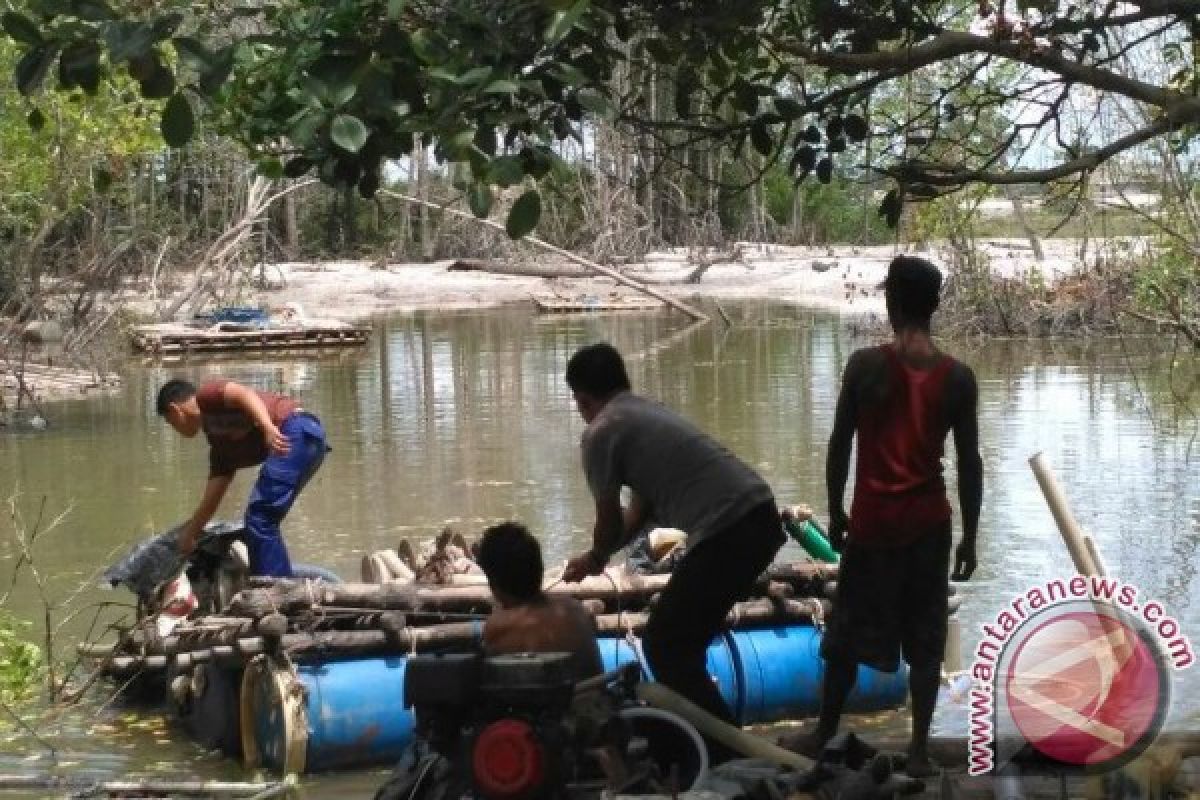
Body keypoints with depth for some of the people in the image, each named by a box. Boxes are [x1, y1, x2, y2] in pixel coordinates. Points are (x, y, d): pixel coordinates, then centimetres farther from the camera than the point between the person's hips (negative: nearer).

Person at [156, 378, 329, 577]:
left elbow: (244, 394, -11)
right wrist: (190, 534, 41)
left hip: (297, 429, -10)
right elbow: (210, 502, 33)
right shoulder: (221, 445, 29)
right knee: (261, 522, 17)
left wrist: (268, 428, -26)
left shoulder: (207, 395, 9)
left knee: (259, 520, -8)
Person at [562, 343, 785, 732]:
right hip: (760, 517, 9)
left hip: (726, 532, -9)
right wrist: (594, 557, 47)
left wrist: (596, 558, 32)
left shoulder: (600, 433, 0)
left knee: (663, 645, 3)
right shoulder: (649, 413, 27)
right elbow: (639, 511, 36)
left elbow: (609, 521, 10)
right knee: (683, 637, 24)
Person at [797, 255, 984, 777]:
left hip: (872, 521, -1)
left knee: (849, 635, 13)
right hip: (929, 523, 1)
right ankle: (919, 749, 10)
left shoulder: (865, 365, -11)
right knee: (925, 640, 9)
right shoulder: (957, 377, -6)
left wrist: (835, 511, 9)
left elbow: (839, 445, -5)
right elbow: (969, 463, -2)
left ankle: (824, 734, 26)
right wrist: (969, 537, 6)